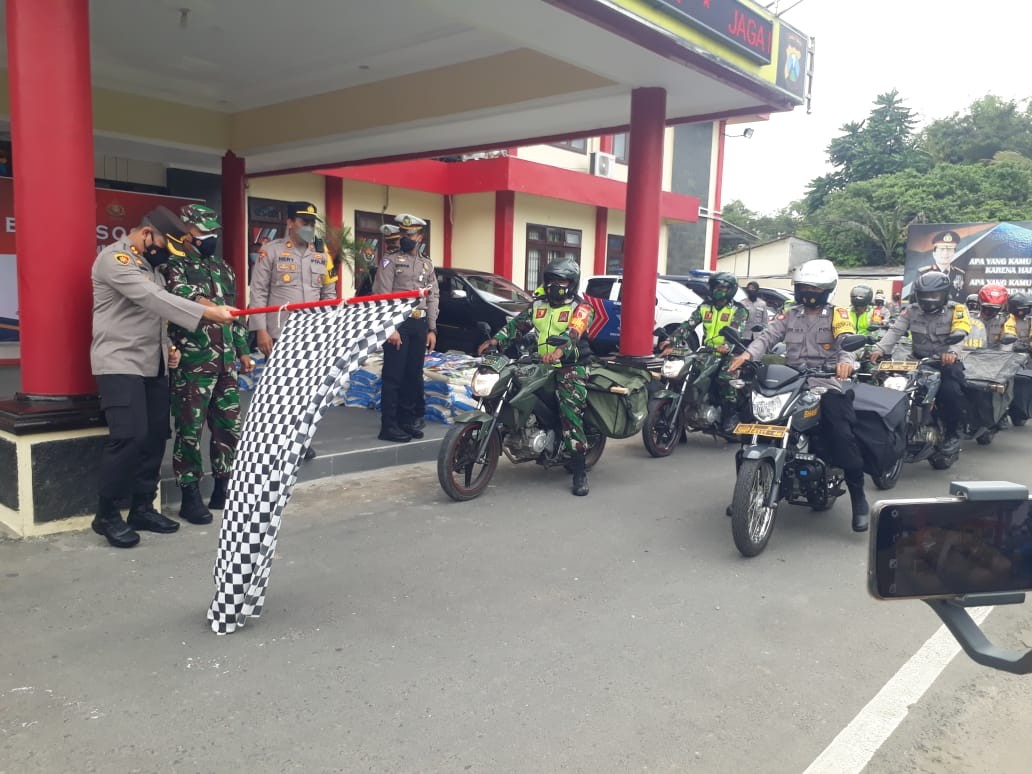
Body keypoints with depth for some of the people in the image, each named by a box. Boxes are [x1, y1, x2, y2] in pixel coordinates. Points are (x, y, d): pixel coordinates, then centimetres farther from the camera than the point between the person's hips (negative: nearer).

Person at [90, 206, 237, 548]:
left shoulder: (150, 263, 16)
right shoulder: (114, 258, -13)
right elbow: (153, 298, -27)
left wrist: (167, 345, 7)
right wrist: (207, 312, -34)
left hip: (153, 364, 9)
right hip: (120, 363, -9)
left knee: (155, 435, 6)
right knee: (130, 436, -16)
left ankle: (142, 507, 17)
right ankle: (106, 515, -1)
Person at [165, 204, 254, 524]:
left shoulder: (223, 268, 18)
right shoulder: (175, 264, -3)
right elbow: (177, 288, -27)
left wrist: (243, 351, 20)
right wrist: (200, 300, -47)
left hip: (225, 362, 7)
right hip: (191, 362, -7)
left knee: (229, 425, 10)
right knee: (190, 429, -1)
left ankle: (223, 489, 23)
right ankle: (190, 497, 9)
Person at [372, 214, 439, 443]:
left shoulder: (427, 264, 16)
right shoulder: (390, 260, -1)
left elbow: (433, 298, 15)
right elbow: (382, 295, -9)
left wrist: (432, 329, 7)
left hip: (420, 324, 6)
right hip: (397, 323, -6)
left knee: (414, 375, 10)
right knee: (393, 376, -5)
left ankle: (408, 419, 20)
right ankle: (389, 425, -3)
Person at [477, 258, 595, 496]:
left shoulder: (580, 308, -3)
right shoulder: (539, 304, 16)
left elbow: (574, 333, -22)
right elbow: (519, 323, 8)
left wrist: (560, 350, -42)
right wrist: (497, 339, -10)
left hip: (571, 366, -7)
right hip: (541, 364, 7)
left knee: (570, 411, -20)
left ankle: (580, 471, -18)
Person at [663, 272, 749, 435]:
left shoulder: (738, 311, 2)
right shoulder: (704, 308, 15)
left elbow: (737, 332, -15)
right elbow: (687, 327, 4)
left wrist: (727, 346, -38)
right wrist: (671, 344, -11)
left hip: (727, 356, -5)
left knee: (724, 379, -32)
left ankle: (731, 415, -18)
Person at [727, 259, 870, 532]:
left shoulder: (838, 315, 5)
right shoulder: (790, 316, 15)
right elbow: (767, 336, 1)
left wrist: (846, 361, -36)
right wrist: (748, 354, -20)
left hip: (827, 384, -4)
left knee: (842, 435, -21)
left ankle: (858, 499, -9)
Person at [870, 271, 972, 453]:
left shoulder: (956, 310, -3)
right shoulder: (912, 311, 5)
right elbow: (895, 331, -9)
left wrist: (952, 352, -44)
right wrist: (880, 349, -29)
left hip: (947, 362, -3)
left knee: (951, 391, -29)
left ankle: (952, 434, -6)